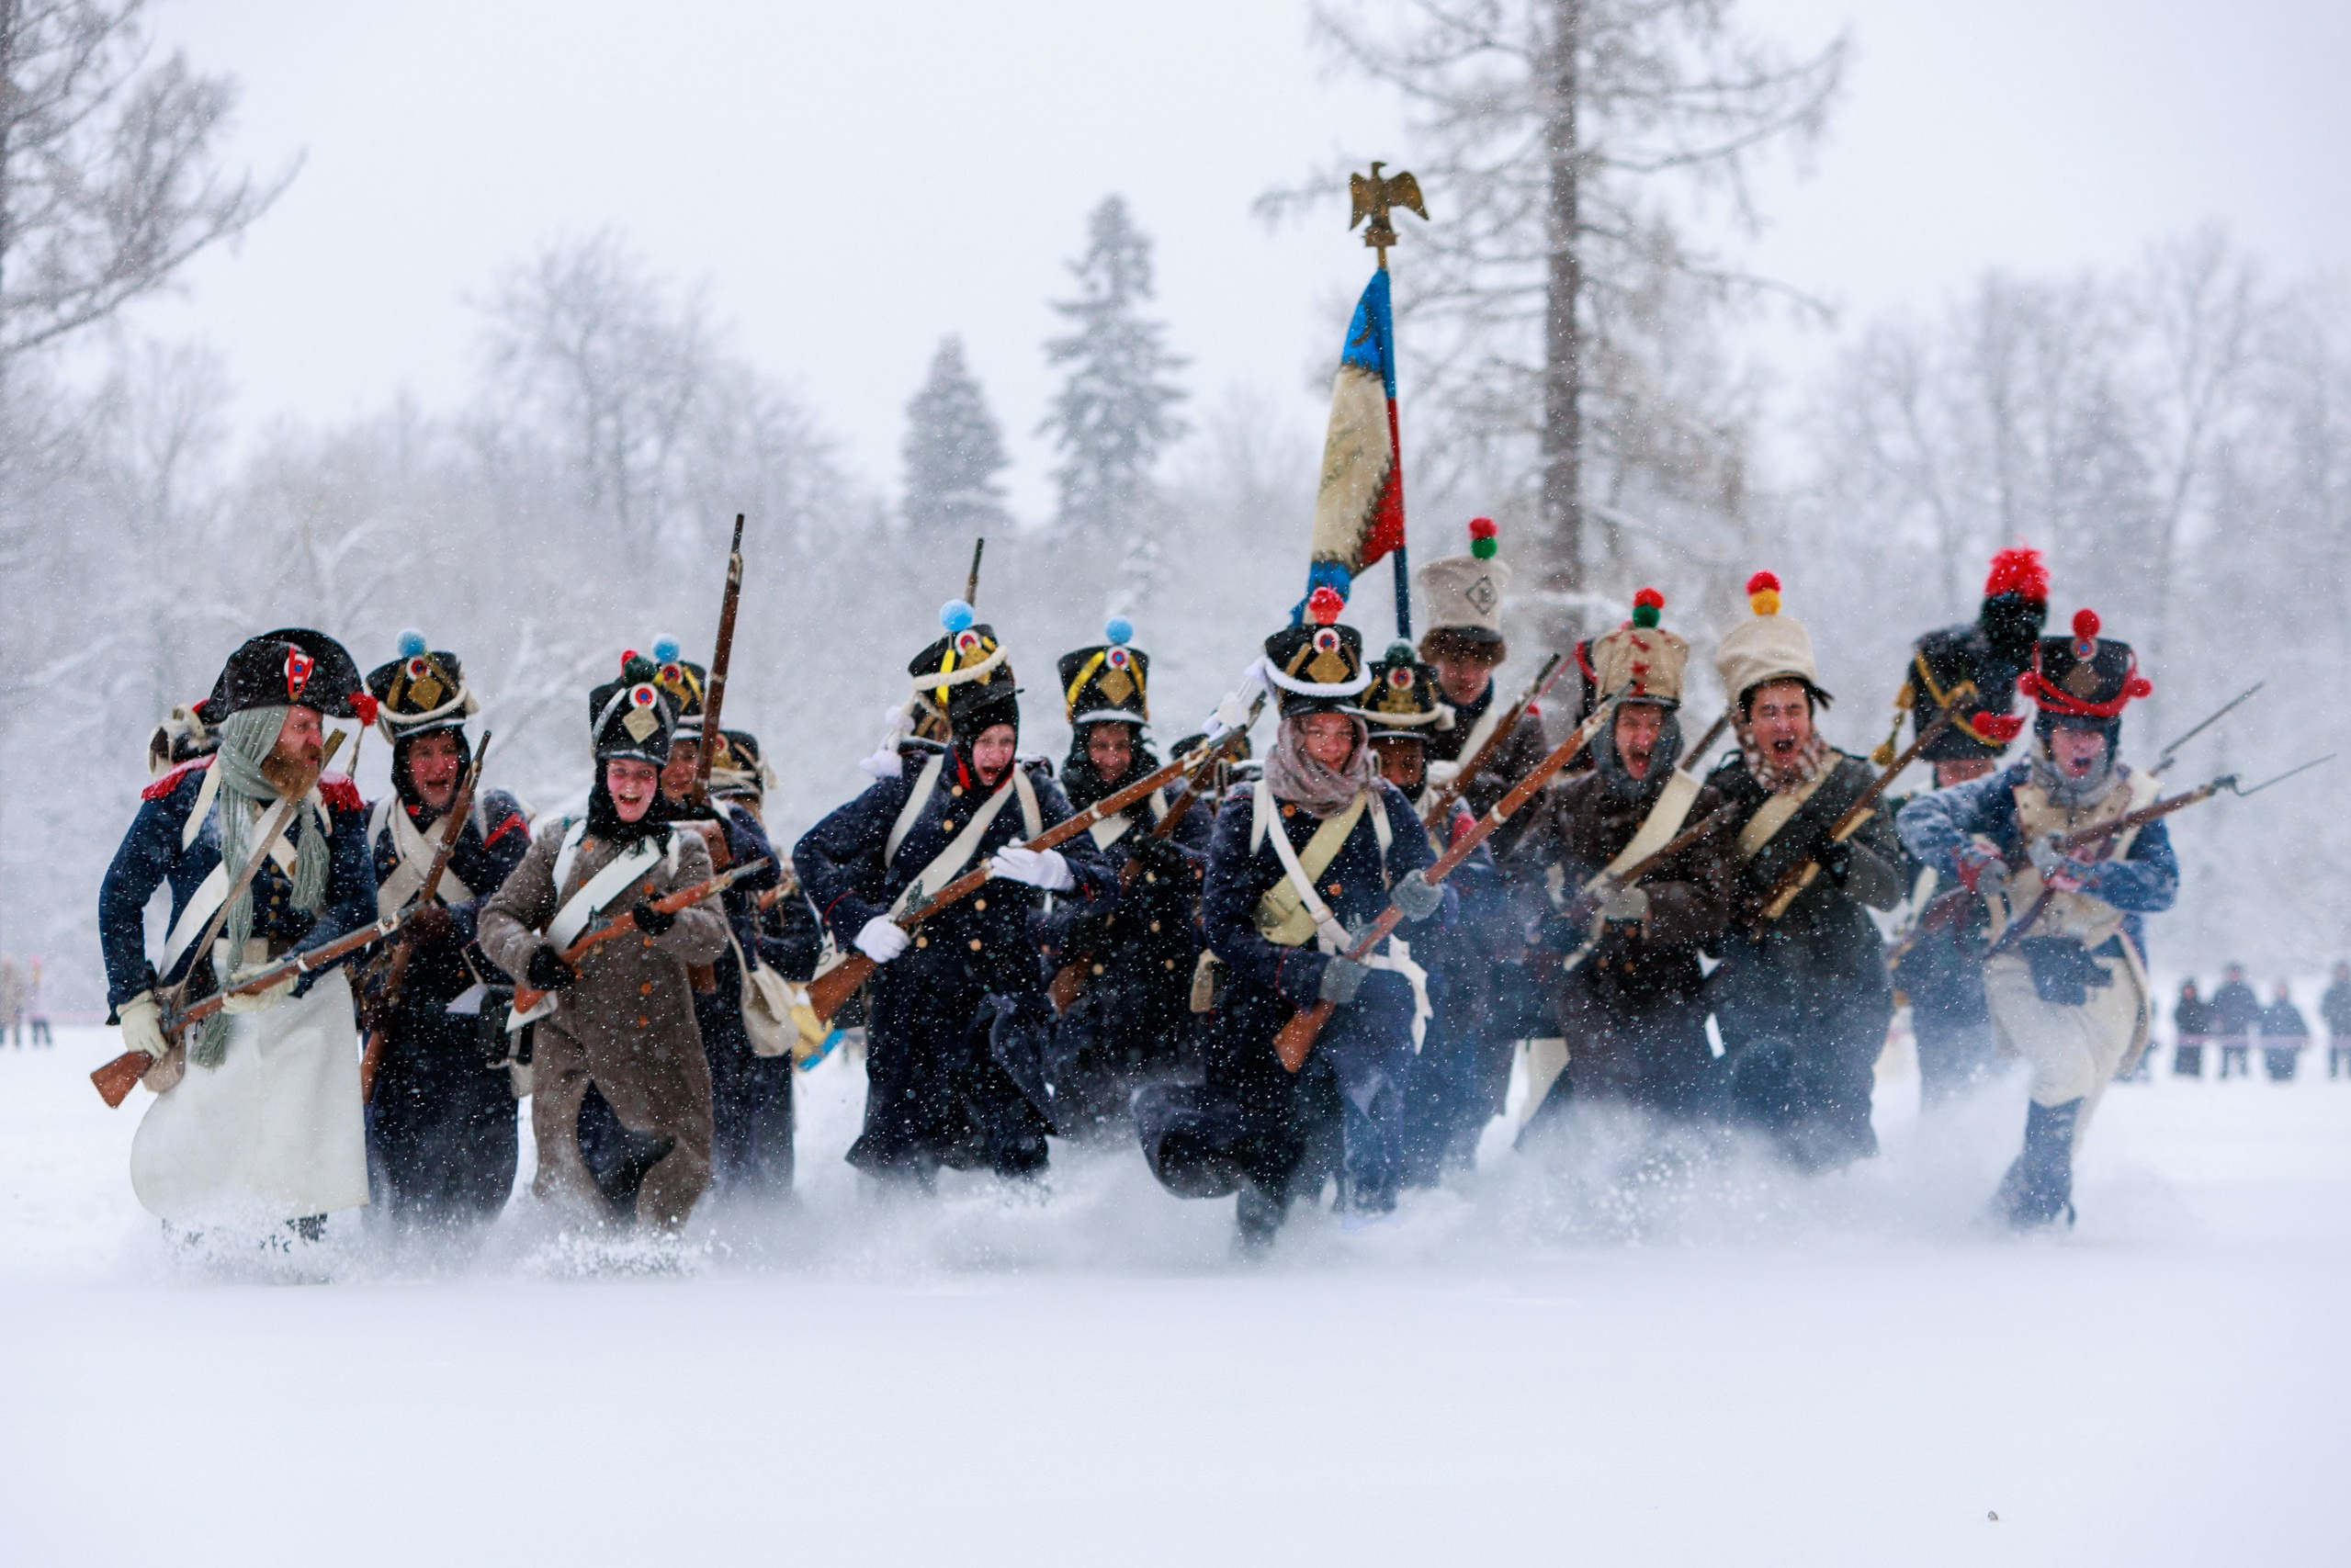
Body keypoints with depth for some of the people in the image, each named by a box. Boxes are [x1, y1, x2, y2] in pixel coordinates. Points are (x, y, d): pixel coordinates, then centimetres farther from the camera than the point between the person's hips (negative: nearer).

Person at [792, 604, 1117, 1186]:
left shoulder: (1035, 796, 5)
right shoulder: (909, 789, 3)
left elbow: (1105, 880, 2)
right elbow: (812, 853, 8)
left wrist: (1054, 871, -19)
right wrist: (857, 920, -7)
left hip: (1000, 989, -1)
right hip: (911, 981, 1)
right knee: (899, 1159, 5)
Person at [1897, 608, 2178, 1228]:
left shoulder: (2134, 801, 0)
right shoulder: (2013, 792, -2)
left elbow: (2162, 885, -14)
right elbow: (1918, 818, -8)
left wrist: (2075, 872, -27)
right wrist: (1970, 860, -28)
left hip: (2103, 973, 2)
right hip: (2021, 963, -2)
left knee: (2072, 1112, 2)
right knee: (2067, 1067, -26)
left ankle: (2019, 1205, 26)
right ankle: (2042, 1195, -8)